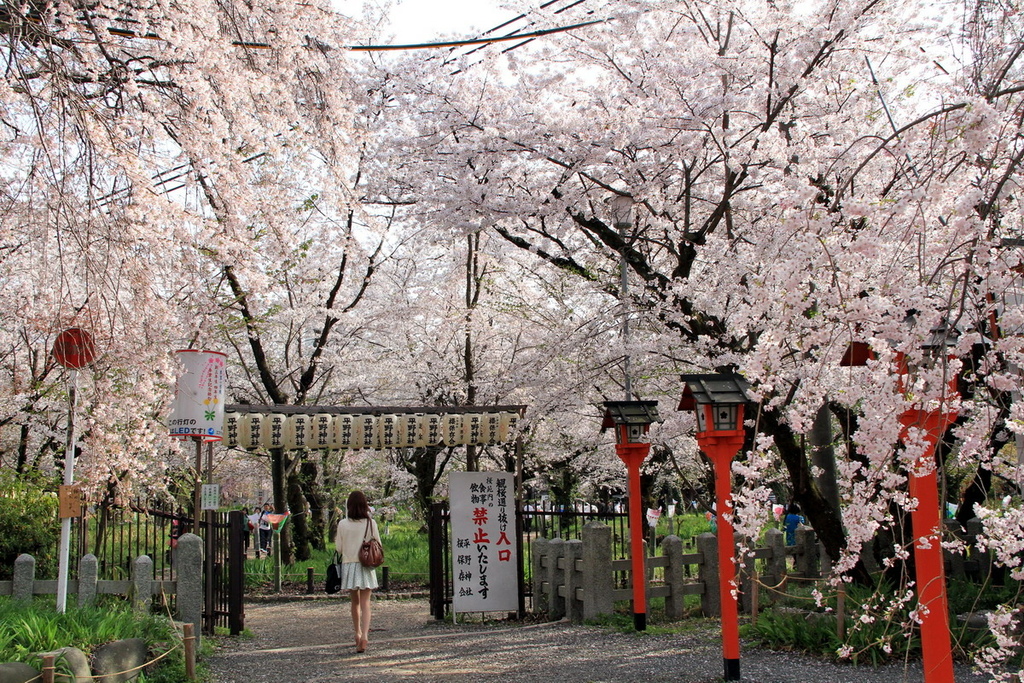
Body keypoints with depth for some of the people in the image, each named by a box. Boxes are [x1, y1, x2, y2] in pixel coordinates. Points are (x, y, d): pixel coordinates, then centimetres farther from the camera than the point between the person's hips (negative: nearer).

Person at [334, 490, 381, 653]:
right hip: (366, 566, -1)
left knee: (355, 602, 17)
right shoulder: (370, 523, -6)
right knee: (365, 603, -3)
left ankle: (358, 634, 26)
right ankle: (364, 635, -20)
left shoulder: (343, 524, -5)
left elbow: (339, 548, 0)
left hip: (349, 565, 1)